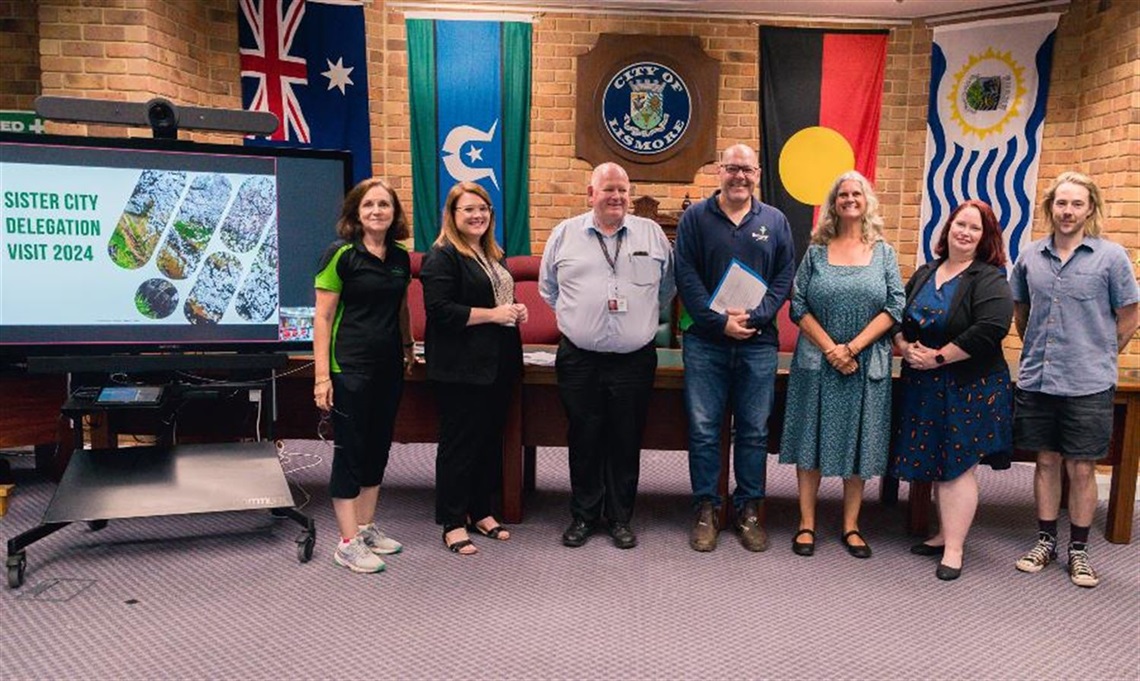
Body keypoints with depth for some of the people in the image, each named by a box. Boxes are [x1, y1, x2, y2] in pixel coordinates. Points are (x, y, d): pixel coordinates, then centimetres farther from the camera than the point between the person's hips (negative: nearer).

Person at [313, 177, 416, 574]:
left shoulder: (400, 258, 8)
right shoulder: (341, 255, -10)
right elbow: (323, 318, -11)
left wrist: (407, 348, 20)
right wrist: (322, 375, -15)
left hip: (389, 368, 7)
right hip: (351, 368, -6)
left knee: (378, 449, 13)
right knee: (350, 451, -1)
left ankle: (366, 528, 27)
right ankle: (348, 543, 9)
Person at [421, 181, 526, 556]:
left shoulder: (491, 254, 16)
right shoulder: (442, 256, -11)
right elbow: (440, 310, -21)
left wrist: (515, 311, 7)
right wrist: (493, 314, -19)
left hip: (497, 365, 9)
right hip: (461, 368, -9)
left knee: (491, 438, 14)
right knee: (459, 443, -1)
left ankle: (481, 511, 28)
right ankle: (453, 523, 12)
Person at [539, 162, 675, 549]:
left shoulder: (652, 234, 6)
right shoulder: (565, 234, 5)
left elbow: (667, 288, 15)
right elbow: (548, 287, 15)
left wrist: (642, 319, 10)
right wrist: (578, 317, 11)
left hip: (634, 361, 0)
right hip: (579, 360, 0)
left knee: (626, 442, 8)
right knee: (584, 440, 8)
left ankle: (621, 518, 23)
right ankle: (583, 515, 24)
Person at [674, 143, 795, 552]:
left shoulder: (775, 222, 9)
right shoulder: (695, 217, 3)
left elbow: (785, 277, 4)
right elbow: (686, 276, -4)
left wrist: (754, 317, -11)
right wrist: (719, 320, -13)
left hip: (758, 343, 2)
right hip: (706, 340, -1)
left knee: (754, 430, 8)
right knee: (703, 429, 3)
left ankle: (750, 509, 21)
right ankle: (706, 508, 16)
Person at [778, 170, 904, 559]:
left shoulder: (884, 254, 7)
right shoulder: (815, 253, 5)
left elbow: (894, 308, -1)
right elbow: (799, 306, -1)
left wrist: (853, 347, -12)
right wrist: (830, 348, -12)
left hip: (868, 364, 1)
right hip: (817, 362, -1)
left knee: (859, 443, 6)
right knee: (811, 440, 2)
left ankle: (851, 527, 18)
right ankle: (807, 524, 13)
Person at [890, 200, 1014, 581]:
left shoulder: (989, 280, -8)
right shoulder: (924, 275, 12)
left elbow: (989, 330, -21)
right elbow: (896, 317, 14)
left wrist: (939, 356, -18)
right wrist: (905, 347, -6)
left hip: (969, 389, -6)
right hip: (924, 387, 6)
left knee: (958, 466, -3)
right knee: (935, 465, 13)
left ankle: (954, 549, 4)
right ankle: (945, 534, 26)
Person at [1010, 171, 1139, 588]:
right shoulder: (1030, 256, 5)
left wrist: (1098, 358, 5)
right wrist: (1036, 351, 12)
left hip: (1088, 384, -3)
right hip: (1036, 380, 3)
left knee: (1081, 469, 5)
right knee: (1046, 461, 12)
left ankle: (1078, 552, 20)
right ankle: (1045, 543, 25)